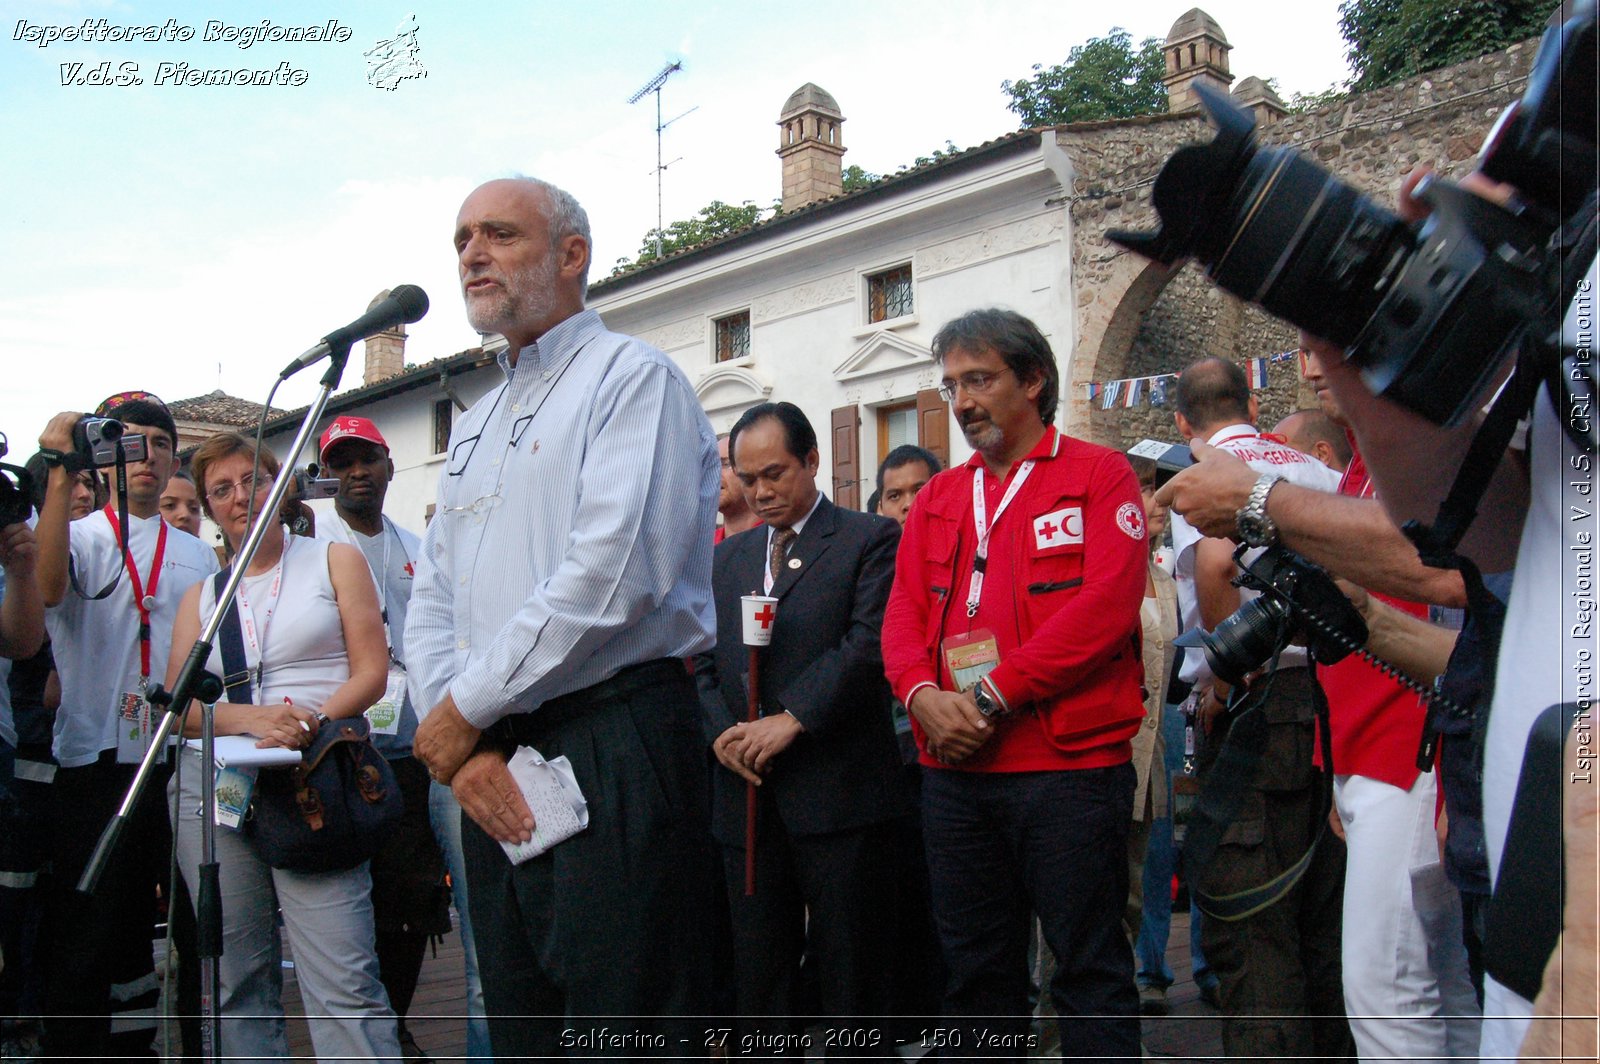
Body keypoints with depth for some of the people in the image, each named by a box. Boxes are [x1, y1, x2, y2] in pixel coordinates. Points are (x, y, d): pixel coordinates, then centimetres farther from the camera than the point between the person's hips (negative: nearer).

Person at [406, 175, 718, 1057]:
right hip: (493, 770, 8)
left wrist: (466, 708, -11)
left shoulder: (632, 378, -4)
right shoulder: (474, 428, 22)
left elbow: (609, 577, -18)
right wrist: (462, 747, -2)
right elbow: (431, 604, 16)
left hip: (611, 750, -8)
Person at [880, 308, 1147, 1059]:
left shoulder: (1097, 476, -1)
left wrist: (991, 695, -16)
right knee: (974, 968, 14)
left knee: (1090, 968, 2)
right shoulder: (937, 498, 16)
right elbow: (904, 616, 10)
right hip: (954, 768, 6)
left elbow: (1105, 605, -13)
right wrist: (925, 696, -11)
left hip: (1069, 766, -5)